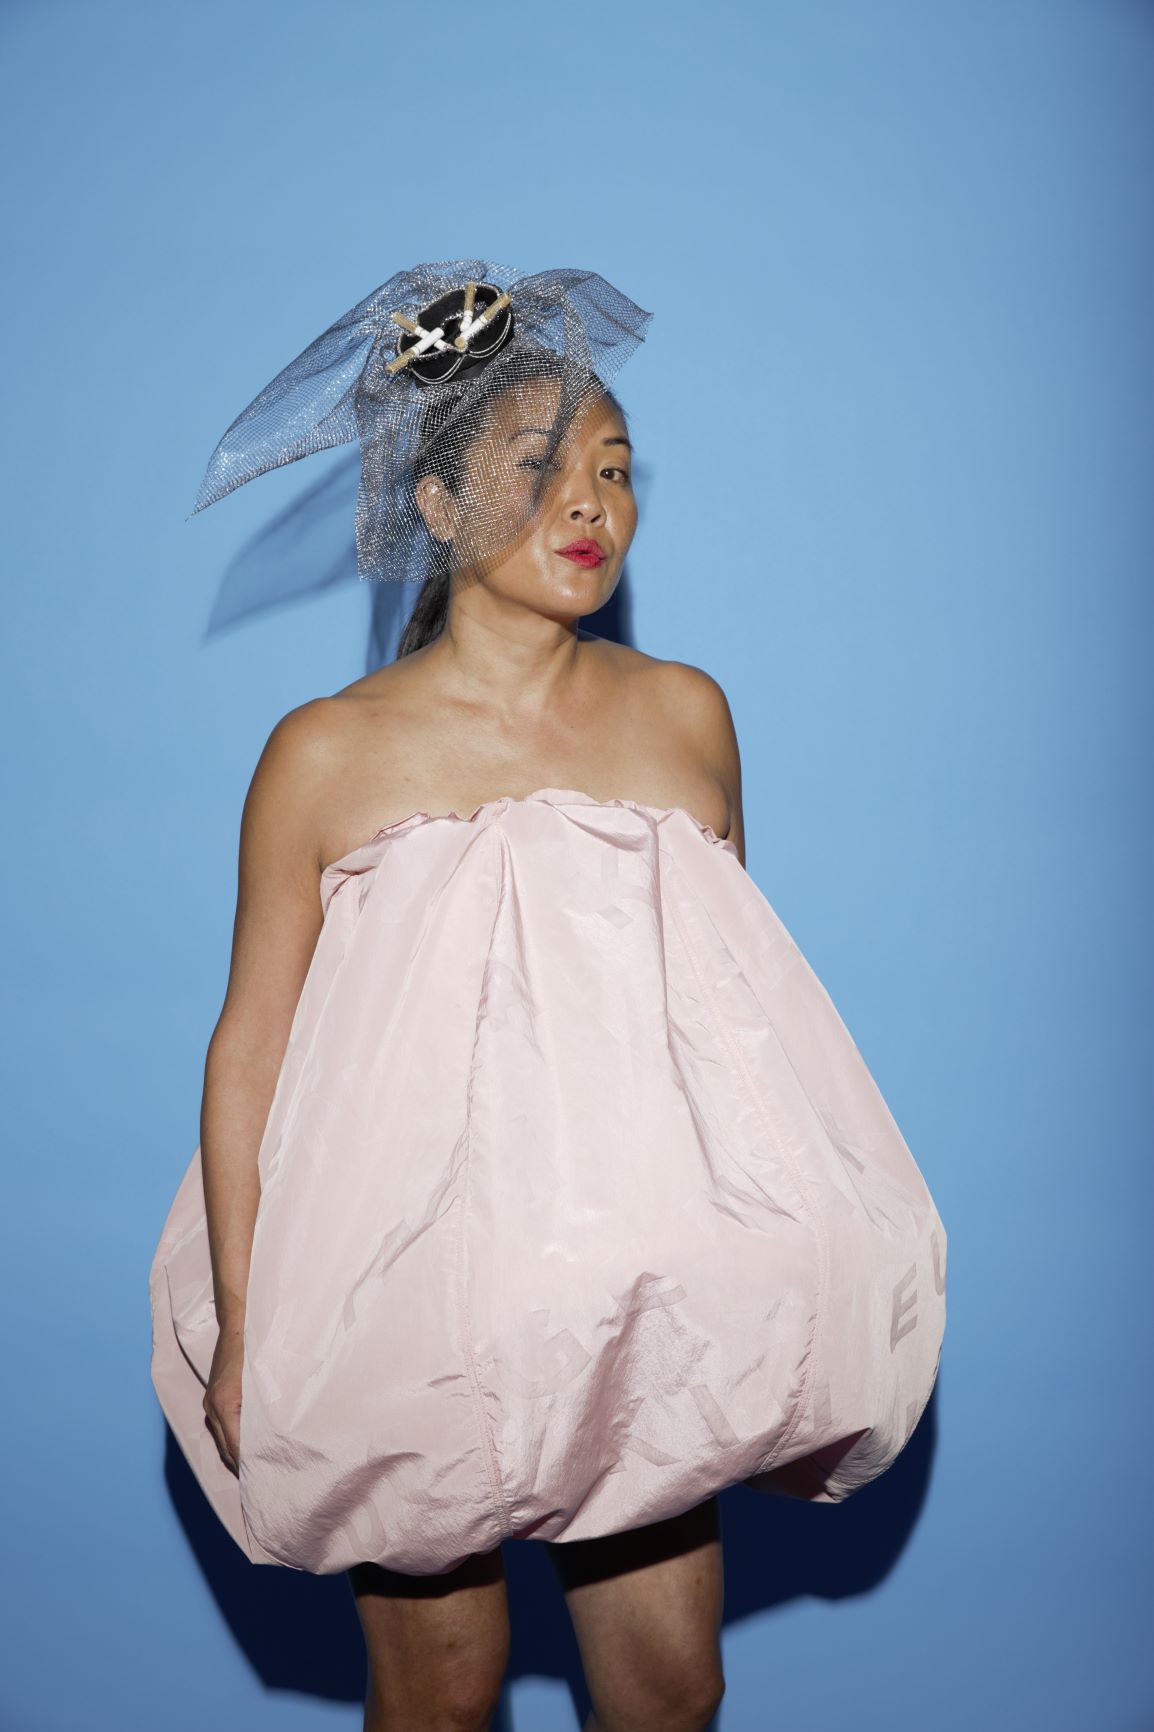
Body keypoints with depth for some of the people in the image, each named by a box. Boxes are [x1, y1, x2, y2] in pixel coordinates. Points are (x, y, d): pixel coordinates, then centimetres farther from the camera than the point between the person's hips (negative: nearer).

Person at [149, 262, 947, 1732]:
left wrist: (788, 1264, 12)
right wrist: (238, 1327, -5)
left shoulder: (687, 716, 3)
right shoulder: (328, 754, -7)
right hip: (409, 1294, -3)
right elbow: (250, 1051, -2)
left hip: (649, 1295, 3)